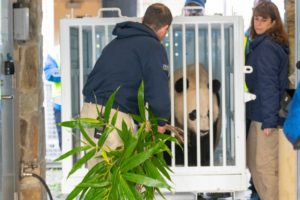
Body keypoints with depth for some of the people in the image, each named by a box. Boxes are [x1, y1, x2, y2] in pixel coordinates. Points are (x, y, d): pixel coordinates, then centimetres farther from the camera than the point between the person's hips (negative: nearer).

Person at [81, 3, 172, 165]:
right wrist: (161, 121, 2)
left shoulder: (118, 41, 23)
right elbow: (158, 89, -14)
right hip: (113, 115, -8)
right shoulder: (153, 47, -4)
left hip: (90, 108, 9)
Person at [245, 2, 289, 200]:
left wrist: (268, 120, -22)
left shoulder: (266, 47, -15)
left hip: (265, 115, -10)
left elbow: (268, 86, -20)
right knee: (253, 162, 18)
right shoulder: (267, 44, 16)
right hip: (261, 113, 10)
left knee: (265, 167, -4)